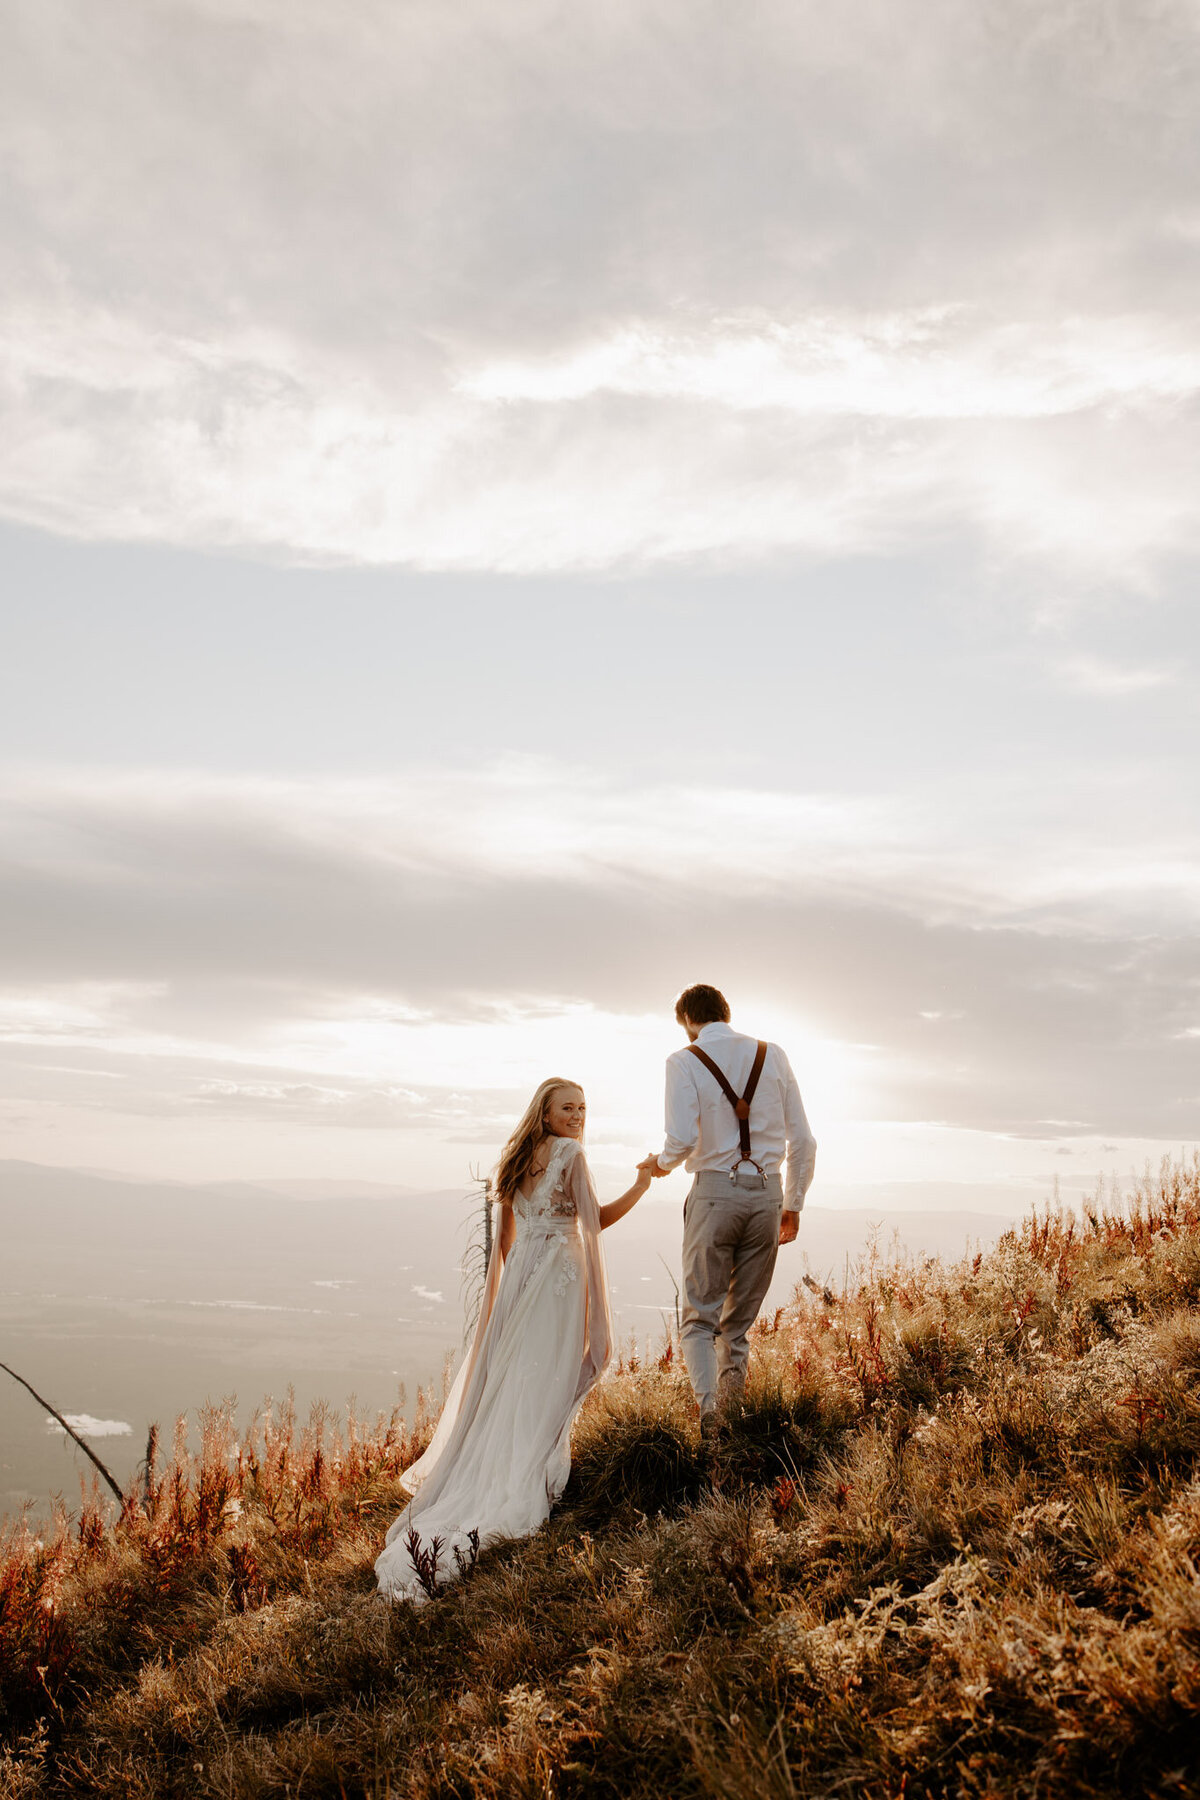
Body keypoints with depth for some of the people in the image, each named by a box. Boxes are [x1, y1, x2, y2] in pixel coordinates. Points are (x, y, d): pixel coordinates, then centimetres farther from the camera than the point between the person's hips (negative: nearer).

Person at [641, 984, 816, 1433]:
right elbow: (802, 1140, 9)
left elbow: (682, 1139, -15)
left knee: (700, 1318, 4)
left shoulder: (685, 1062, -2)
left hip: (715, 1192, -3)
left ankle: (709, 1404, -17)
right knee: (739, 1321, 14)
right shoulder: (773, 1056, 10)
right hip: (767, 1194, 4)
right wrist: (793, 1206, 17)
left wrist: (661, 1162, 7)